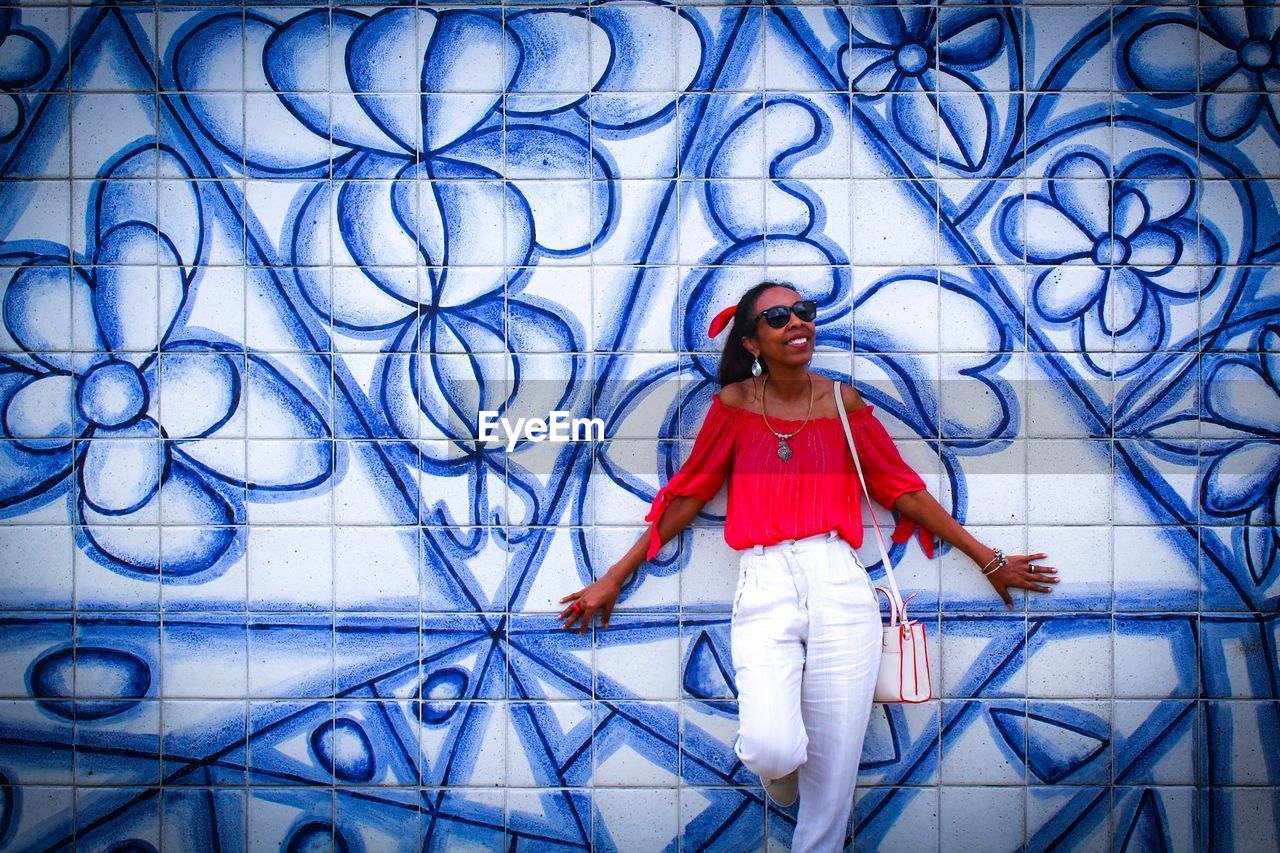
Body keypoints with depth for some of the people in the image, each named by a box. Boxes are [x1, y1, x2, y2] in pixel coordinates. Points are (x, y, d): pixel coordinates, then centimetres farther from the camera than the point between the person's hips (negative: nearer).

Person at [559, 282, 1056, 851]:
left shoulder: (842, 402, 9)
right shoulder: (735, 403, 6)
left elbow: (904, 489, 13)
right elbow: (687, 494, 11)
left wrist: (990, 561, 15)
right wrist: (613, 580, 13)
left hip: (839, 586, 2)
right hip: (764, 588, -1)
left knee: (834, 765, -1)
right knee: (771, 750, -21)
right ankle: (782, 771, 16)